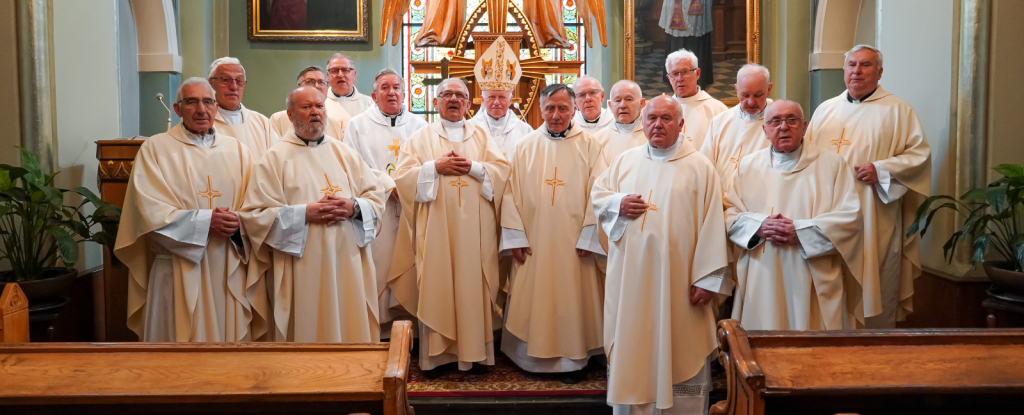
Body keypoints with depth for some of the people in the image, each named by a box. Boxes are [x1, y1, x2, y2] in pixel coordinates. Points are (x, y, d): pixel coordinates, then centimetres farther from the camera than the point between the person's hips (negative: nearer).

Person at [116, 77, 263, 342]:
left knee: (232, 336, 7)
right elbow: (150, 211, -9)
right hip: (179, 273, -3)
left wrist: (238, 224, -14)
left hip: (230, 271, 3)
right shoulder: (156, 148, 1)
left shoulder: (237, 150, 12)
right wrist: (205, 221, -15)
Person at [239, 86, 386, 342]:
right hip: (302, 271, -3)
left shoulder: (344, 153, 14)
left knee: (352, 328, 6)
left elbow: (376, 196, 12)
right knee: (308, 335, 1)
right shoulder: (275, 158, 2)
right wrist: (305, 213, -15)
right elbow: (255, 215, -6)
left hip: (349, 264, 4)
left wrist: (354, 207, -9)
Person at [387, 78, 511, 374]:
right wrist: (436, 166, -11)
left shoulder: (482, 137, 14)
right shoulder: (422, 137, 11)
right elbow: (403, 175, 0)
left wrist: (472, 167, -10)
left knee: (473, 286, 0)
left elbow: (503, 171, 3)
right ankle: (436, 353, 5)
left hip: (474, 228, 1)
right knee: (436, 287, -2)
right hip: (436, 227, -1)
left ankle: (474, 351, 8)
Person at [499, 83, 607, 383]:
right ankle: (534, 357, 21)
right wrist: (515, 237, -4)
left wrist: (588, 237, -10)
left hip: (573, 243, -1)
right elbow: (512, 193, 2)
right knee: (533, 300, 7)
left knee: (572, 300, 5)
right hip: (534, 243, 2)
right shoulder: (526, 146, 5)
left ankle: (572, 359, 19)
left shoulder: (588, 146, 1)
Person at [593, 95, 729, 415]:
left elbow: (712, 226, -6)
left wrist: (708, 279, -10)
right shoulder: (625, 160, 10)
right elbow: (597, 195, 17)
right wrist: (618, 204, -6)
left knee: (677, 353, 5)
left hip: (677, 279, -3)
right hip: (630, 278, 3)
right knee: (631, 349, 9)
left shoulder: (700, 167, -2)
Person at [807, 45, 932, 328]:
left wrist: (881, 170, -15)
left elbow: (920, 154, -3)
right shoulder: (826, 109, 15)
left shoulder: (898, 111, 3)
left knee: (876, 292, 2)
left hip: (875, 220, -3)